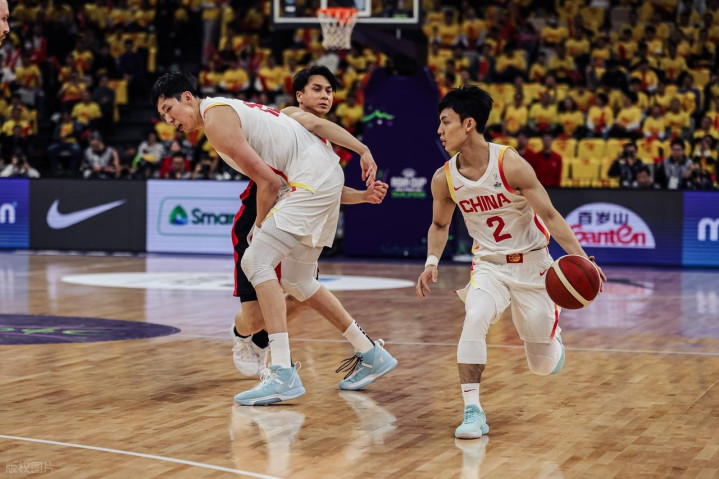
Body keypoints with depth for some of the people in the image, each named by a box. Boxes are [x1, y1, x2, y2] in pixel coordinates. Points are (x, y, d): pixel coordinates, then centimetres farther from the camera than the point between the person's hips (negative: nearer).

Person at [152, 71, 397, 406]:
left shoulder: (215, 118, -9)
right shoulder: (237, 109, 20)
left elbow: (268, 181, -13)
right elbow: (312, 122, 15)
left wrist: (260, 226, 2)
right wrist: (362, 150, 12)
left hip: (312, 180, -10)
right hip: (326, 175, 10)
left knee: (257, 261, -15)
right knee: (296, 280, 18)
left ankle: (284, 375, -21)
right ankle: (371, 355, 26)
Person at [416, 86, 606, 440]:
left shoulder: (510, 164, -20)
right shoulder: (444, 178, -7)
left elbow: (549, 216, -17)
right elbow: (439, 225, 12)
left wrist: (581, 258, -27)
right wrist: (432, 261, -6)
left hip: (531, 265, -2)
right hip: (489, 265, 2)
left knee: (543, 366, 6)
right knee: (474, 319, -32)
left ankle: (550, 342, 44)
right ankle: (472, 411, -25)